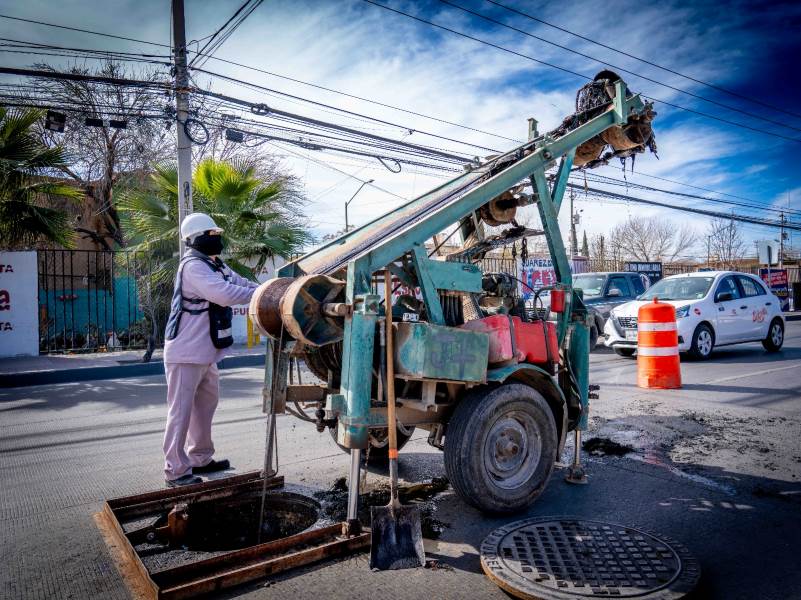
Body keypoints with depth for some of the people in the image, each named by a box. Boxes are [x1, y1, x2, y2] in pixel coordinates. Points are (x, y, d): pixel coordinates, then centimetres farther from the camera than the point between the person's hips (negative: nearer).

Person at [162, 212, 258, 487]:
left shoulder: (217, 265, 13)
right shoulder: (193, 266, -18)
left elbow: (241, 283, 12)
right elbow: (224, 294, -29)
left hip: (204, 354, 10)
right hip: (186, 354, -10)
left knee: (205, 405, 19)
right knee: (181, 411, -2)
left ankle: (200, 459, 32)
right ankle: (176, 472, 7)